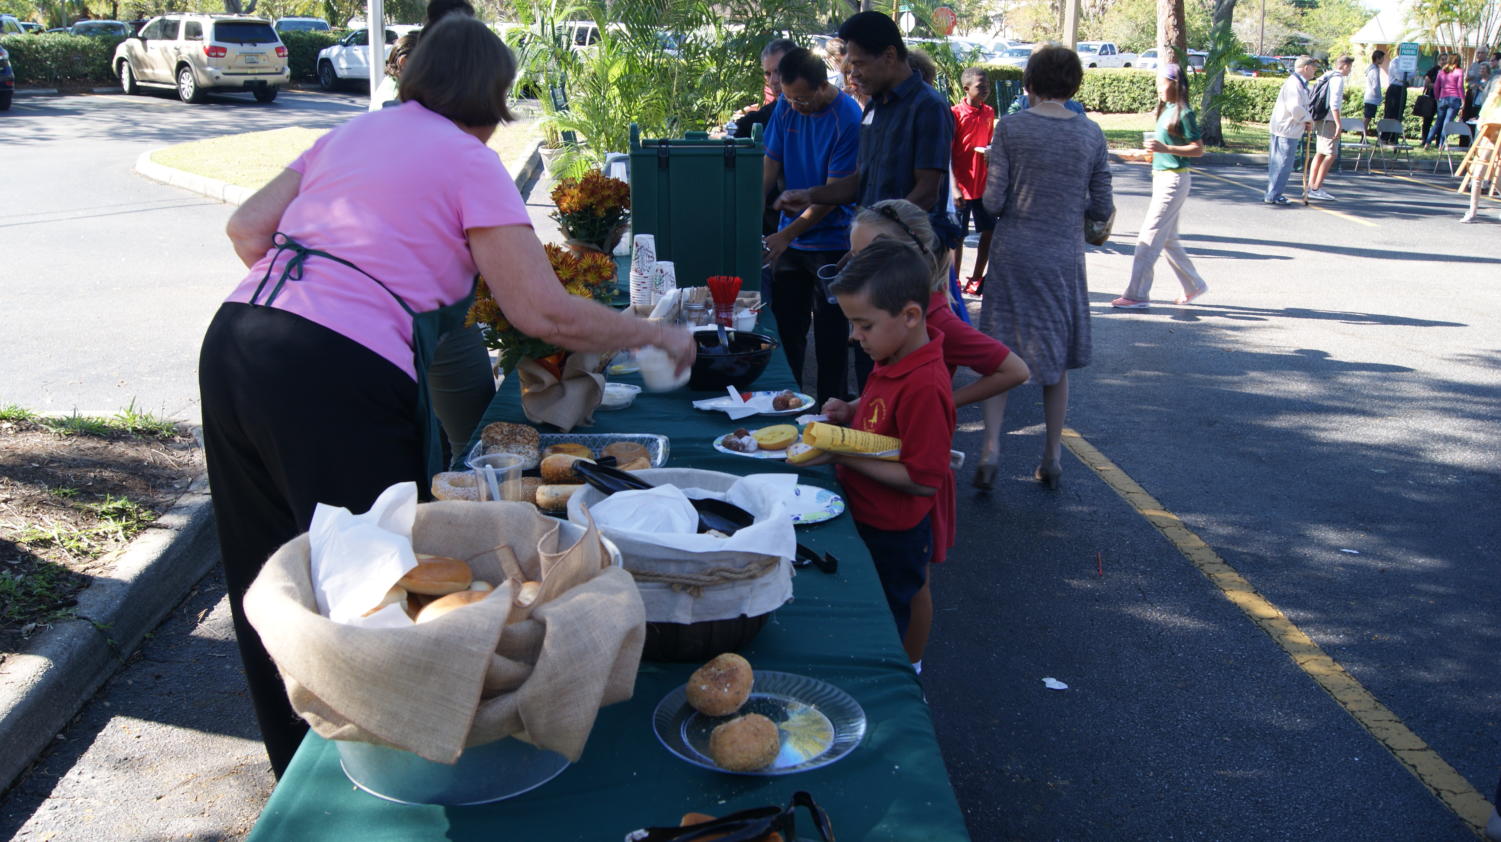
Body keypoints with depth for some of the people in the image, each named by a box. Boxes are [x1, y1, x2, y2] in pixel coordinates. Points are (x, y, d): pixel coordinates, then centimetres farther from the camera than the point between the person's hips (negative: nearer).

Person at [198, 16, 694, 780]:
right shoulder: (469, 162, 1)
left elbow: (246, 226, 18)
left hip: (232, 344, 8)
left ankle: (298, 768, 39)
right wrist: (654, 336, 6)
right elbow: (545, 314, -5)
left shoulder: (352, 133, 21)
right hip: (336, 379, -8)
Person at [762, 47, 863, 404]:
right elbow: (771, 164, 6)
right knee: (785, 325, 12)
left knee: (830, 335, 2)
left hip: (831, 243, -6)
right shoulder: (786, 107, 1)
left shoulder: (848, 118, -17)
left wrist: (787, 234, -21)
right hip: (789, 238, 6)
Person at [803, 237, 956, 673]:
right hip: (869, 517, 9)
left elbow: (922, 480, -28)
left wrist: (844, 455, -27)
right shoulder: (894, 361, -1)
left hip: (894, 534, -9)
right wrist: (851, 411, -1)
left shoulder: (923, 387, -30)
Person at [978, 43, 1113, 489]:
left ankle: (992, 444, -4)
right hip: (1064, 259, 2)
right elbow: (1102, 209, 2)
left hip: (1013, 255, -2)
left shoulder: (1010, 127, -7)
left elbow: (993, 201, -9)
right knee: (1056, 360, 13)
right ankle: (1053, 456, 20)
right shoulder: (1091, 134, 0)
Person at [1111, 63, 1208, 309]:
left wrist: (1166, 148, -26)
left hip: (1174, 180, -10)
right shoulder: (1167, 110, 12)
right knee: (1168, 239, 15)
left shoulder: (1184, 113, -13)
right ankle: (1194, 285, 27)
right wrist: (1150, 153, 16)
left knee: (1150, 236, -9)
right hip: (1161, 177, 10)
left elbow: (1198, 149, -16)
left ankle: (1136, 295, -6)